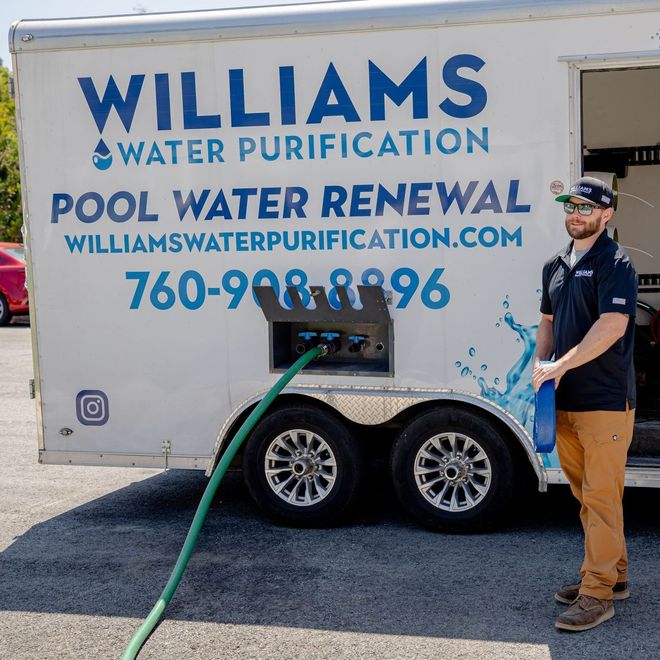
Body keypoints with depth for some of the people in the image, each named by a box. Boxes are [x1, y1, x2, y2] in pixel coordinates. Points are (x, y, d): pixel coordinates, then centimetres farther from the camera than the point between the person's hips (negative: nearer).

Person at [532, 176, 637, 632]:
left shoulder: (615, 264, -10)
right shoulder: (556, 266, 15)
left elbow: (611, 327, -21)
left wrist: (558, 366, -21)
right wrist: (540, 365, 5)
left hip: (605, 402, -8)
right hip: (566, 401, 8)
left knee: (602, 496, -5)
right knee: (586, 493, 15)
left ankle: (598, 594, 0)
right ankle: (613, 574, 28)